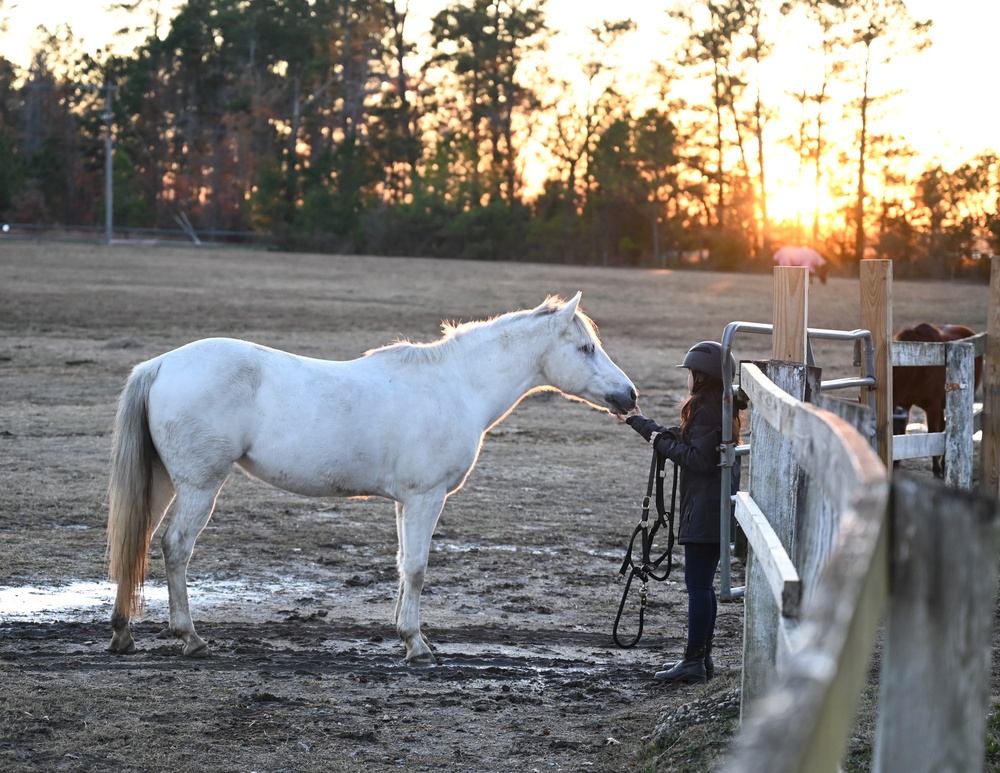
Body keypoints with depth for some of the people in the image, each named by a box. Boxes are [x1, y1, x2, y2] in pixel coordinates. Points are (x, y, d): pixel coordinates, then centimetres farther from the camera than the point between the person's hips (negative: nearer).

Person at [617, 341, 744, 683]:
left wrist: (662, 442, -10)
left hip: (705, 511, -10)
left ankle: (694, 661, -5)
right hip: (714, 510, 10)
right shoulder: (720, 408, 16)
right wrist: (639, 422, 33)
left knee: (698, 585, -7)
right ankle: (701, 657, 19)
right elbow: (684, 442, 26)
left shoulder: (706, 411, -16)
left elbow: (699, 460, -23)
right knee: (702, 584, 14)